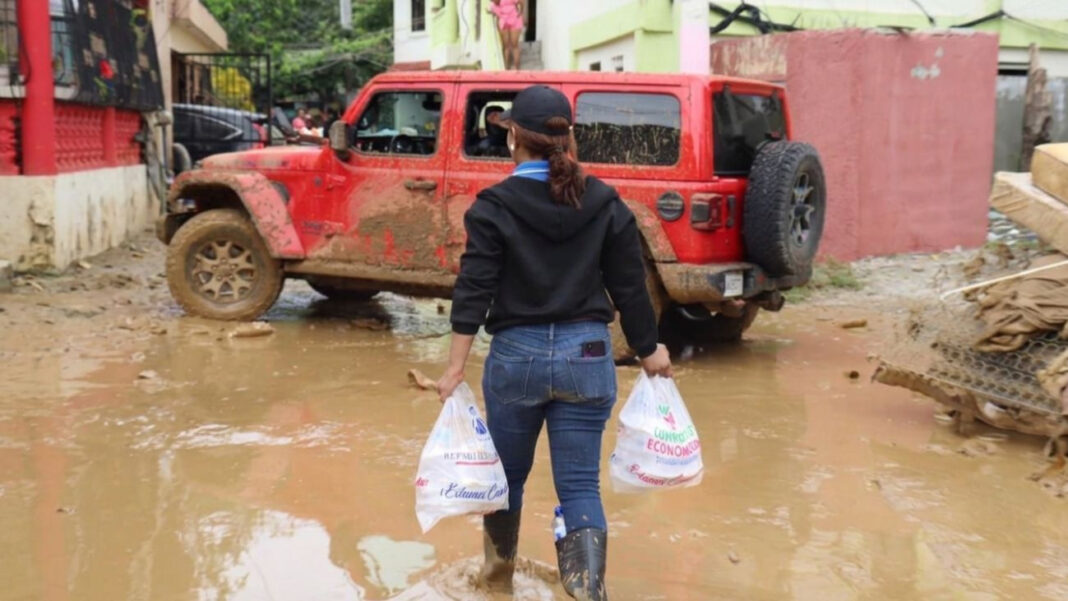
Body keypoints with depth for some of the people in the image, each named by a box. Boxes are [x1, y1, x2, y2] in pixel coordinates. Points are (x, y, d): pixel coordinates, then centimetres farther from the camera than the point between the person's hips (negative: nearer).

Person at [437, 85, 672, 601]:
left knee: (508, 475, 20)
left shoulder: (494, 206, -7)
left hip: (516, 355, -1)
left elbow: (473, 291, -11)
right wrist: (649, 350, 14)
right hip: (587, 355, 1)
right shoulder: (605, 204, 0)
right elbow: (629, 286, 3)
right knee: (581, 485, 6)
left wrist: (456, 367, -9)